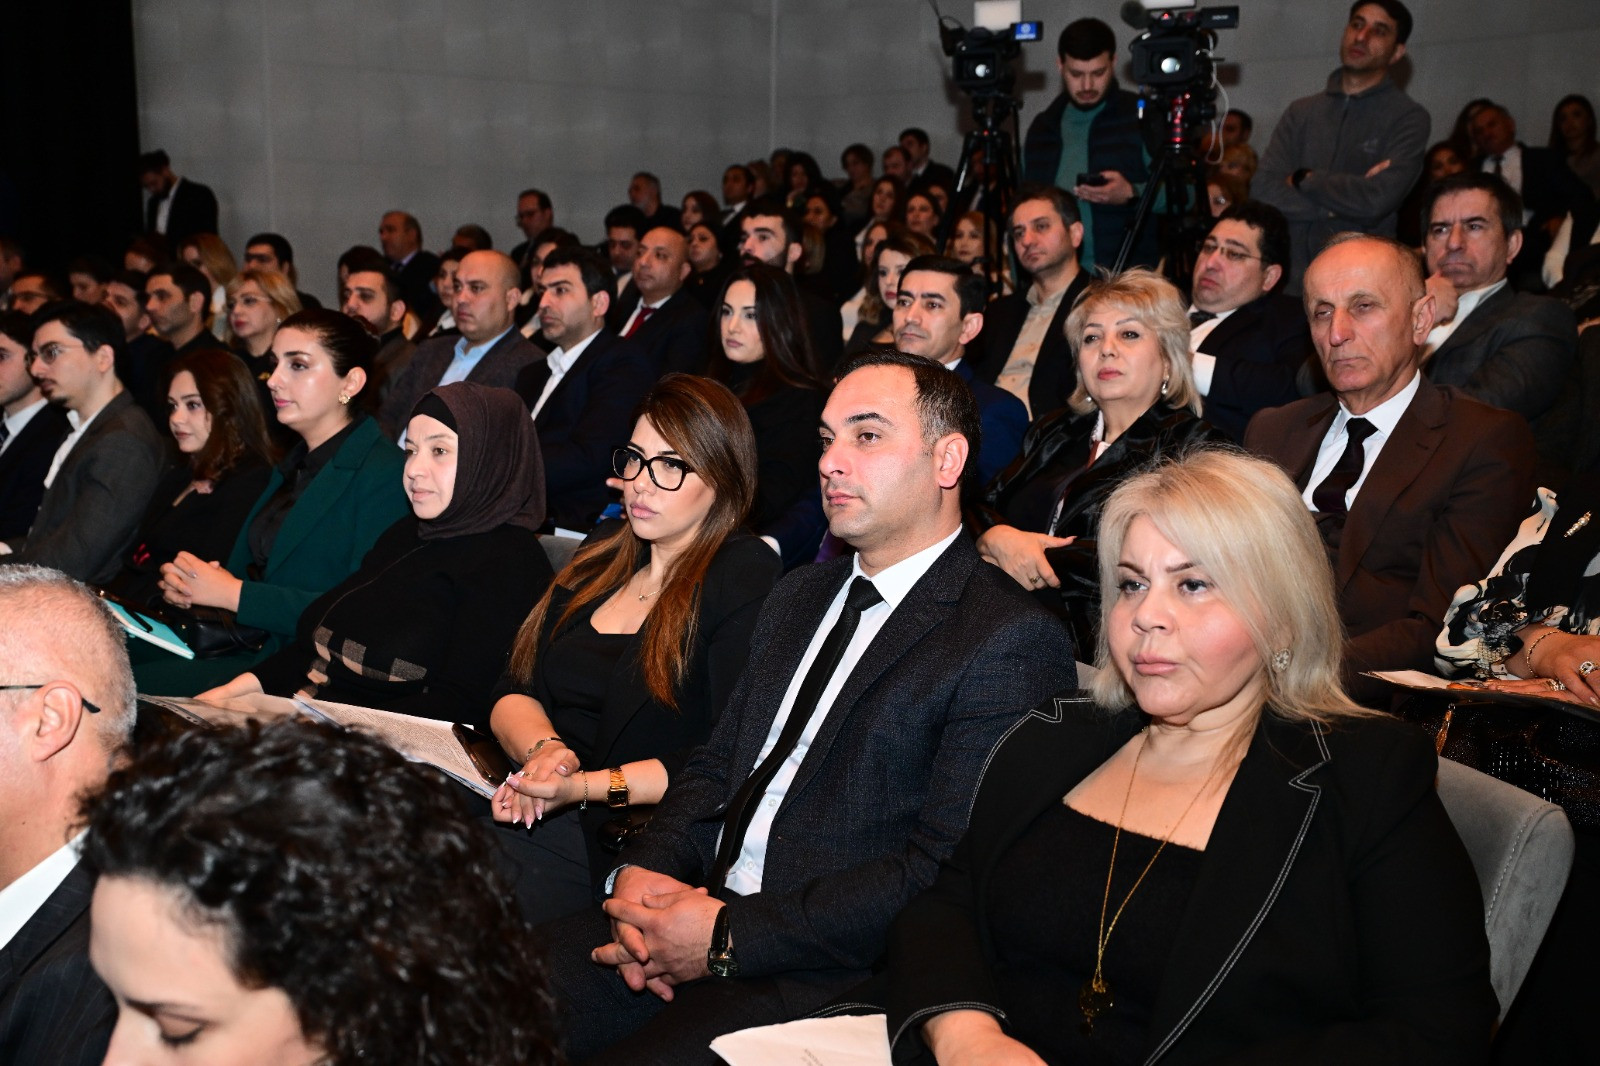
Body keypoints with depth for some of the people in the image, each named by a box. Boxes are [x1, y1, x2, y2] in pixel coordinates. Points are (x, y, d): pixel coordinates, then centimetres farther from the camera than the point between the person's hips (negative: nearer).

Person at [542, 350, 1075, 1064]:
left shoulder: (1012, 643, -9)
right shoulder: (799, 598, 19)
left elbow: (945, 872, -16)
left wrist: (731, 935, -18)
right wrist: (643, 870, -3)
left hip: (831, 975, -7)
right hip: (698, 910, 7)